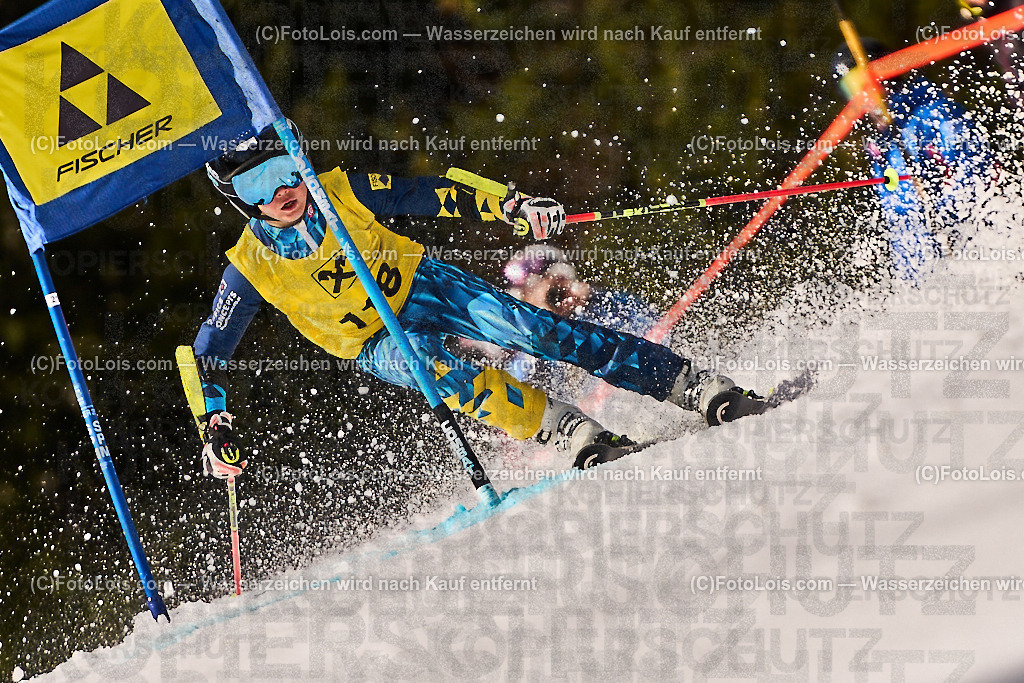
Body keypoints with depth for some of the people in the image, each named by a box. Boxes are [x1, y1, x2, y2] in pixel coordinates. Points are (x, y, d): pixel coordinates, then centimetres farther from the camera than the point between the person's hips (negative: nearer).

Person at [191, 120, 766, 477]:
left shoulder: (341, 191, -14)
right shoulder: (251, 268, -14)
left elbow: (425, 195, -9)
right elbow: (210, 352, -7)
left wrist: (512, 206, -20)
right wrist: (217, 431, -16)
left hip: (422, 285, 1)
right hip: (378, 342, 0)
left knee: (529, 329, -19)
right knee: (429, 365, -34)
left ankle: (695, 387, -20)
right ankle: (565, 429, -40)